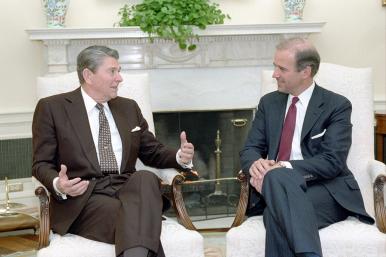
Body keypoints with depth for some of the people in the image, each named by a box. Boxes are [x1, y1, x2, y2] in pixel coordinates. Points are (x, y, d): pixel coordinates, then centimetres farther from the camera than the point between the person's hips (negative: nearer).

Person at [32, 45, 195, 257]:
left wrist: (180, 157, 1)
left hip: (128, 190, 4)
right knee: (133, 218, -36)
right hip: (82, 198, -4)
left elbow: (152, 152, 24)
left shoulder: (129, 108, 20)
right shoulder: (52, 108, 6)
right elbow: (41, 164, 4)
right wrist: (58, 184, -19)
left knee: (146, 178, -35)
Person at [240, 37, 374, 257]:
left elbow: (332, 161, -12)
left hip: (326, 190, -3)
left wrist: (284, 168, -23)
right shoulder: (269, 102, 15)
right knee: (276, 178, -35)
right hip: (277, 185, 4)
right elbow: (250, 149, 10)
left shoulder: (337, 105, -1)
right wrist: (255, 165, -15)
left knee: (277, 214, -35)